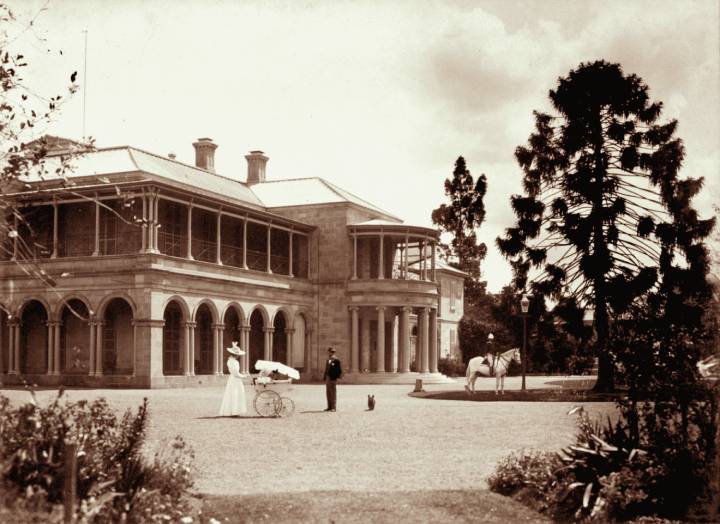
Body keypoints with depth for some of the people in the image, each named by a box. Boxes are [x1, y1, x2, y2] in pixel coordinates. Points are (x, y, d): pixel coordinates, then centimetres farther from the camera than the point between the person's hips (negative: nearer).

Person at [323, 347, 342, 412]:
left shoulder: (336, 360, -6)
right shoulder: (328, 360, 18)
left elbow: (339, 369, -8)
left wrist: (339, 376, -13)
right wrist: (324, 377, 14)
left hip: (333, 379, -8)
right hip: (327, 378, 8)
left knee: (333, 393, -6)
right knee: (328, 393, 9)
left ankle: (333, 407, -3)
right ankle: (329, 407, 14)